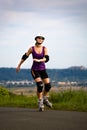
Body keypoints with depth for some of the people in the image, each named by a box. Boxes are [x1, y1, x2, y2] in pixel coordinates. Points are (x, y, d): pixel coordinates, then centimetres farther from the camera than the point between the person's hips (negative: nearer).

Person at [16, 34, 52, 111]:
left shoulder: (44, 49, -3)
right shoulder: (32, 49, -6)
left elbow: (47, 59, -16)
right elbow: (25, 57, 5)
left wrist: (39, 60, -32)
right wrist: (19, 66, 11)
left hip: (43, 69, 3)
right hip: (34, 70, -3)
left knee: (48, 85, -6)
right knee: (40, 85, -21)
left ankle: (45, 100, 22)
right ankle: (40, 103, -5)